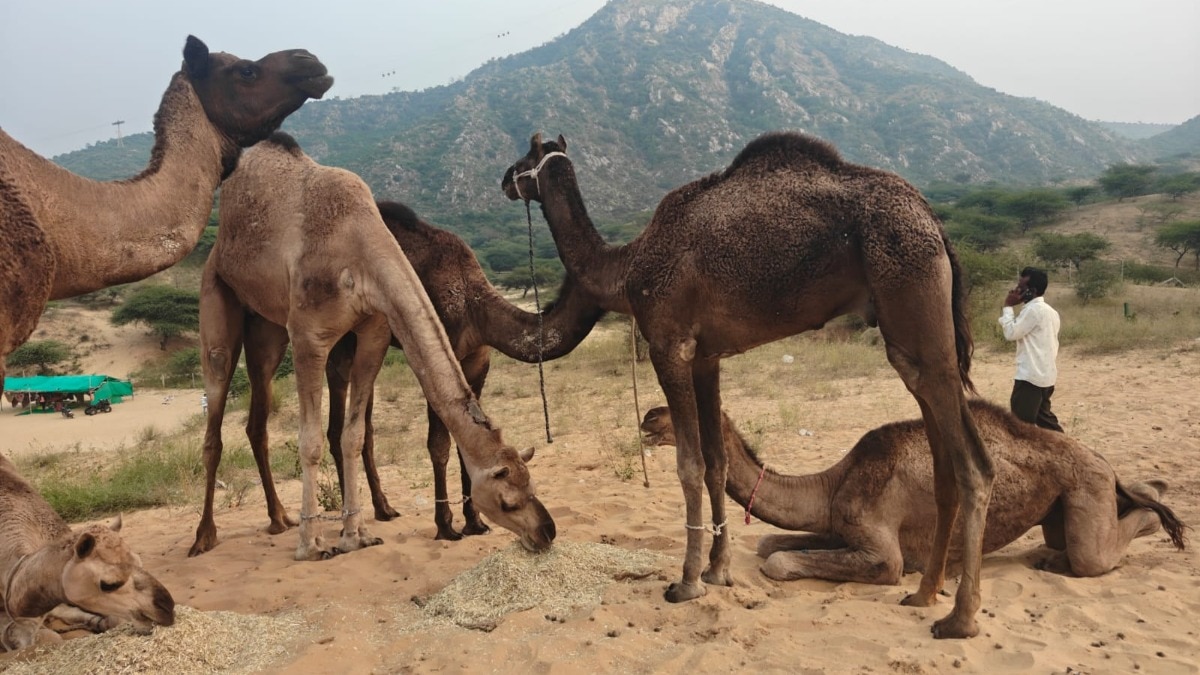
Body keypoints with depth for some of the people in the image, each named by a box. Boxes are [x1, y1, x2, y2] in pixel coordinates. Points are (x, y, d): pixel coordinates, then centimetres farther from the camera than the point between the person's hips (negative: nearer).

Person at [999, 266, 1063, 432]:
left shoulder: (1033, 309, -16)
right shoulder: (1049, 311, 15)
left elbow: (1011, 333, -14)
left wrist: (1007, 306, -8)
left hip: (1031, 376, -10)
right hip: (1045, 375, 10)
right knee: (1043, 417, 20)